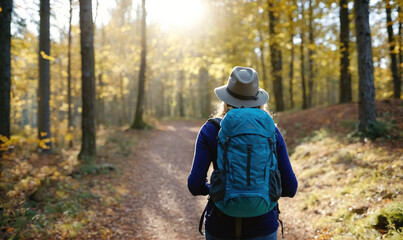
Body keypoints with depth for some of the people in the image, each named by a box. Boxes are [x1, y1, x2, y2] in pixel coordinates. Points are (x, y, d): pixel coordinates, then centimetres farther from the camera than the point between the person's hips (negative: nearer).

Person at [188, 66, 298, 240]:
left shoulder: (210, 130, -7)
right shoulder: (272, 132, -4)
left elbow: (195, 185, -12)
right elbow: (290, 188, -4)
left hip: (221, 226, 0)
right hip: (262, 225, 0)